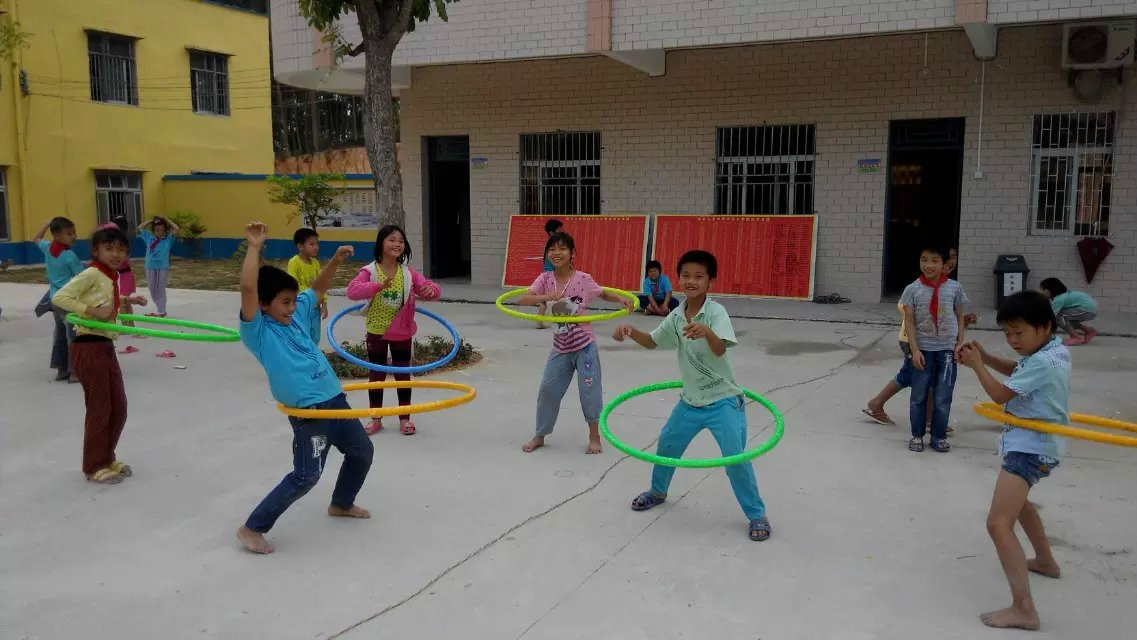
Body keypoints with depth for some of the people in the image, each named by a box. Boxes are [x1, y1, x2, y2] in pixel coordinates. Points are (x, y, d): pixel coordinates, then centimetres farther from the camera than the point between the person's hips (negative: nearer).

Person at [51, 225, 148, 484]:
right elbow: (59, 298, -21)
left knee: (118, 407, 14)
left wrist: (126, 299, 17)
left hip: (105, 346, 9)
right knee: (99, 409, 1)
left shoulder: (112, 276, 10)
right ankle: (94, 467, 16)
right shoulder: (92, 274, -15)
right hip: (88, 347, -8)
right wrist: (94, 312, -25)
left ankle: (107, 459, 29)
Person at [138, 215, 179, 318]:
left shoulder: (168, 239, 0)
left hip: (163, 267, -4)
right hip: (150, 267, 4)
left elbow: (176, 229, -11)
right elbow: (140, 229, 16)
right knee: (152, 290, 11)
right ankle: (161, 310, 24)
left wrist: (167, 220, -1)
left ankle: (161, 311, 7)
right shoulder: (149, 238, 9)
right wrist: (150, 221, 11)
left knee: (161, 289, 2)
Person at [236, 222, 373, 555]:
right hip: (308, 410, -8)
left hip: (334, 398, 8)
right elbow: (248, 288, -30)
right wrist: (255, 246, -28)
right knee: (306, 476, -9)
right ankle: (252, 528, 6)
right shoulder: (258, 330, -14)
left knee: (362, 450, 23)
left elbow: (317, 289, 21)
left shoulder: (296, 314, 7)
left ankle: (341, 503, 45)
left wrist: (335, 261, 6)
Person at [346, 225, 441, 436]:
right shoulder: (369, 272, -12)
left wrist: (431, 290, -30)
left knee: (403, 374, 9)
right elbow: (352, 291, -27)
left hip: (402, 332, 1)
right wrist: (378, 286, -40)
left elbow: (432, 289, -5)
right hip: (376, 332, -1)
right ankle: (376, 419, 22)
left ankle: (405, 418, 22)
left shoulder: (408, 272, -5)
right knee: (376, 376, 10)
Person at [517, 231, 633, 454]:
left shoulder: (583, 279, -12)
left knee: (589, 392, 4)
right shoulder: (545, 279, -6)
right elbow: (522, 300, -18)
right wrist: (547, 297, -33)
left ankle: (594, 436, 22)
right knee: (548, 390, 8)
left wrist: (621, 299, -13)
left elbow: (604, 294, 6)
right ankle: (540, 435, 25)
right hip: (560, 348, 3)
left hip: (584, 345, -3)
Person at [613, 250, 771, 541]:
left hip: (723, 400, -6)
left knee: (736, 459, -11)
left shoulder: (716, 312, -19)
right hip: (691, 399, 6)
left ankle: (757, 515, 8)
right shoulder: (676, 316, 0)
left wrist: (706, 331, -57)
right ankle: (658, 491, 44)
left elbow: (720, 349, -35)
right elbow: (652, 342, 10)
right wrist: (631, 331, -10)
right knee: (667, 444, 18)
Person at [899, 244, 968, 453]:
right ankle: (917, 435, 21)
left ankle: (939, 436, 20)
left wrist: (960, 345, -2)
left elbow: (960, 318, 7)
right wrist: (915, 350, -12)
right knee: (918, 396, 7)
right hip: (923, 350, -1)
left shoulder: (954, 288, -1)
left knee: (943, 398, 5)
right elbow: (909, 322, -5)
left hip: (947, 350, 1)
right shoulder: (913, 289, -4)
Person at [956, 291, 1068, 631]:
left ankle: (1024, 609, -24)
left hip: (1030, 447, -11)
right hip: (1034, 443, 11)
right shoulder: (1054, 349, 5)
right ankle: (1045, 561, 54)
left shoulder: (1043, 363, -24)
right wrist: (984, 355, 1)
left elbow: (1000, 394, -18)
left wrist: (976, 364, -5)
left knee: (999, 524, -20)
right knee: (1018, 501, 36)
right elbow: (1016, 371, 17)